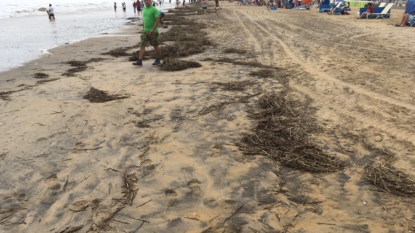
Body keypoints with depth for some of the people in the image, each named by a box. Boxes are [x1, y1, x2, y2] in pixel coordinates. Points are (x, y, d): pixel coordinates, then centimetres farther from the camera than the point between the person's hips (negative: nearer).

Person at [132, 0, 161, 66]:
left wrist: (152, 29, -23)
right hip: (145, 31, 6)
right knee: (142, 46, -4)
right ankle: (139, 61, -8)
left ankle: (157, 60, 23)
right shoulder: (144, 9, 10)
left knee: (155, 46, 7)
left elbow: (158, 20, -17)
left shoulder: (154, 9, -11)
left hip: (153, 31, -6)